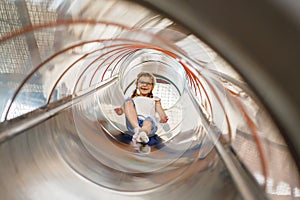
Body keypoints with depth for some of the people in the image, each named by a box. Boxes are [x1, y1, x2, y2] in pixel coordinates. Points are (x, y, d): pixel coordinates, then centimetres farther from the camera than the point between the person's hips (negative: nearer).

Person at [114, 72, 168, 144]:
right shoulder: (133, 99, 31)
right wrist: (119, 110, -9)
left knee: (149, 119, -37)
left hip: (150, 124, -1)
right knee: (128, 100, -20)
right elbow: (122, 109, 17)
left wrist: (163, 118, -11)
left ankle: (142, 134, -74)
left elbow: (160, 111, 13)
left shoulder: (155, 99, 31)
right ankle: (137, 129, -42)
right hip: (132, 123, 1)